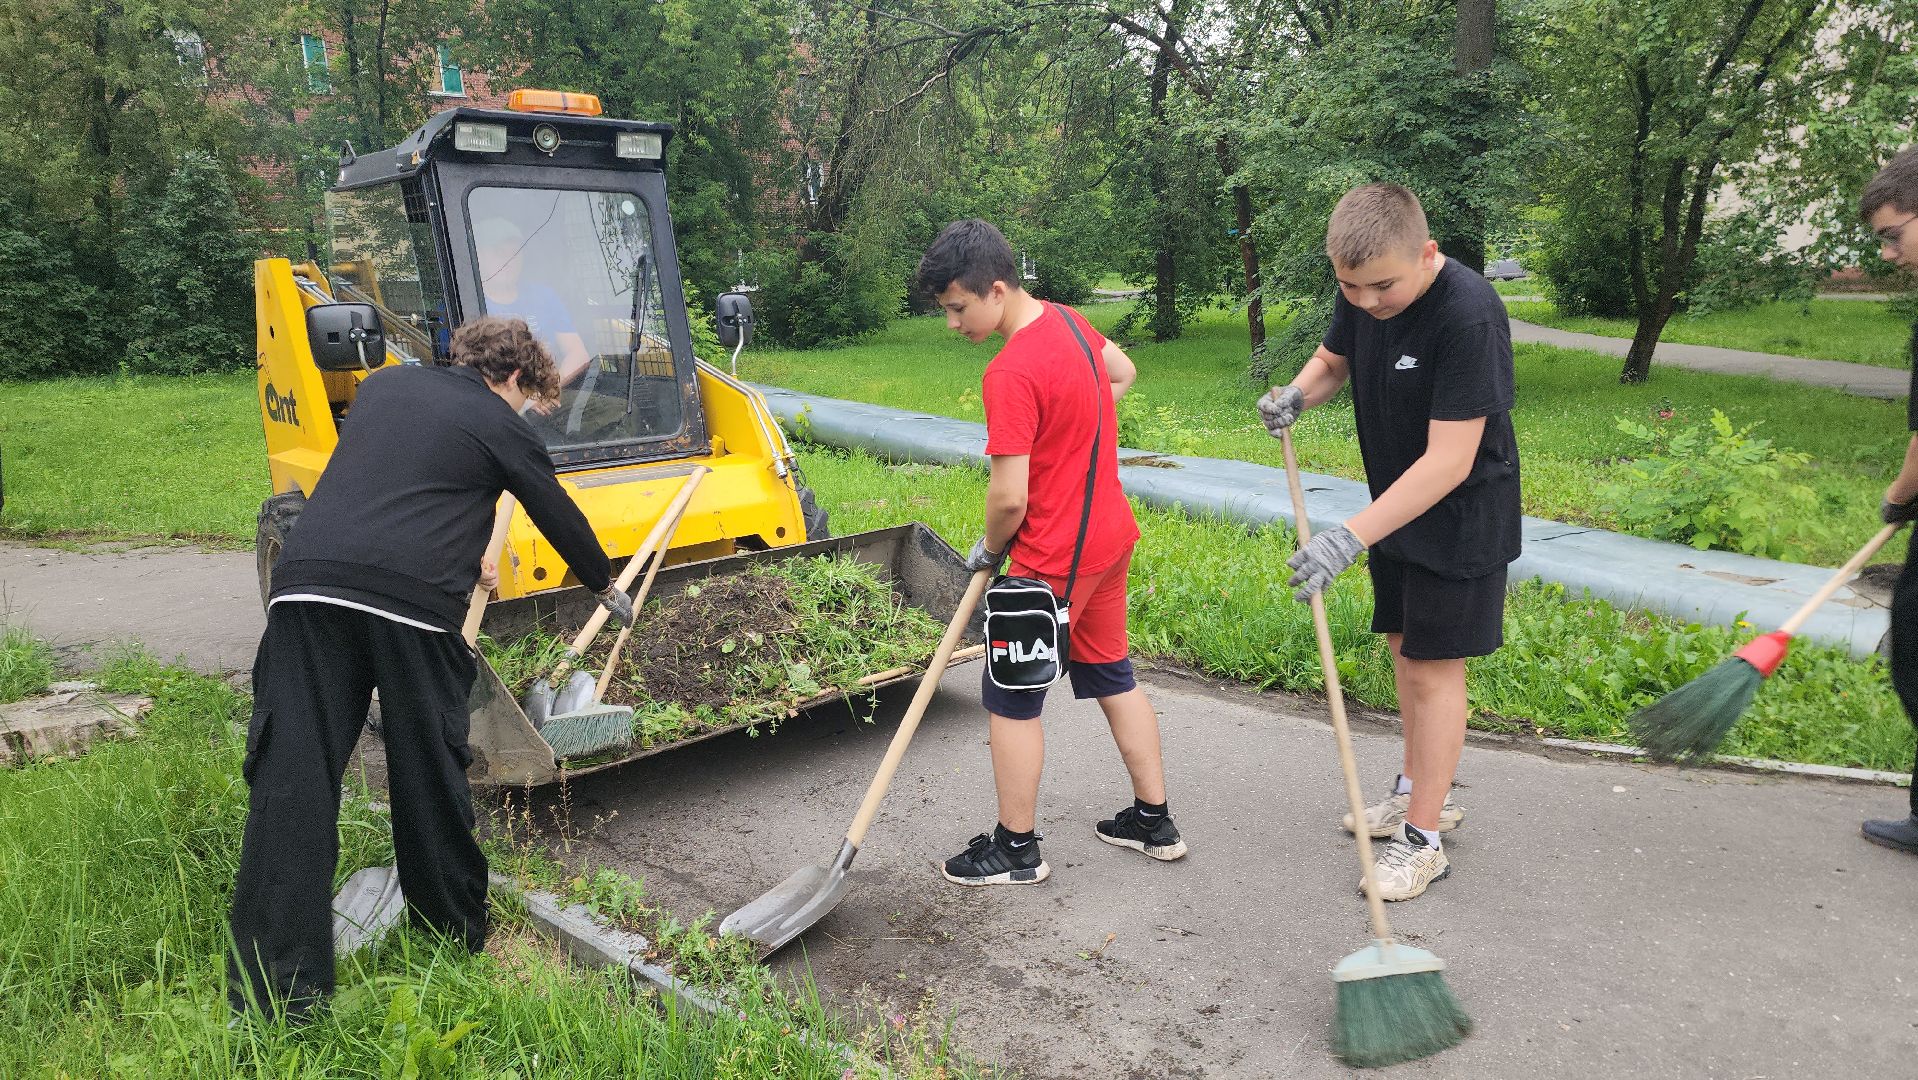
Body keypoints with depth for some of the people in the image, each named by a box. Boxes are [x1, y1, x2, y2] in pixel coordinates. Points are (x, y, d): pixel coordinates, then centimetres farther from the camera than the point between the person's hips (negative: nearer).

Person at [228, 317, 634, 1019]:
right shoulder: (499, 426, 12)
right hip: (414, 600, -3)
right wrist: (607, 589, 39)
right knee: (430, 776, 11)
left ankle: (273, 998, 1)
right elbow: (559, 516, 22)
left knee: (291, 780, 0)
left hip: (309, 582, 4)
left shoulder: (383, 385, 25)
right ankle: (456, 931, 28)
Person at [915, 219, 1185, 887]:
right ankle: (1154, 819, 30)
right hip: (1110, 534, 9)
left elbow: (1008, 497, -25)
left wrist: (988, 549, -5)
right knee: (1110, 672, 20)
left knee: (1011, 694, 6)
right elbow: (1123, 373, 23)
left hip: (1054, 557, -9)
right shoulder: (1067, 320, 3)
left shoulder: (1010, 374, -25)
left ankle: (1016, 848, 18)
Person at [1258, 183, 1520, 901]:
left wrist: (1351, 537, -36)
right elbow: (1332, 361, 13)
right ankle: (1423, 790, 36)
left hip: (1461, 517, -8)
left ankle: (1423, 839, 10)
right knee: (1405, 647, 17)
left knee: (1434, 666, -2)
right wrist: (1296, 395, -11)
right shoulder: (1361, 294, -7)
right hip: (1396, 503, 8)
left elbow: (1449, 461, -33)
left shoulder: (1468, 316, -31)